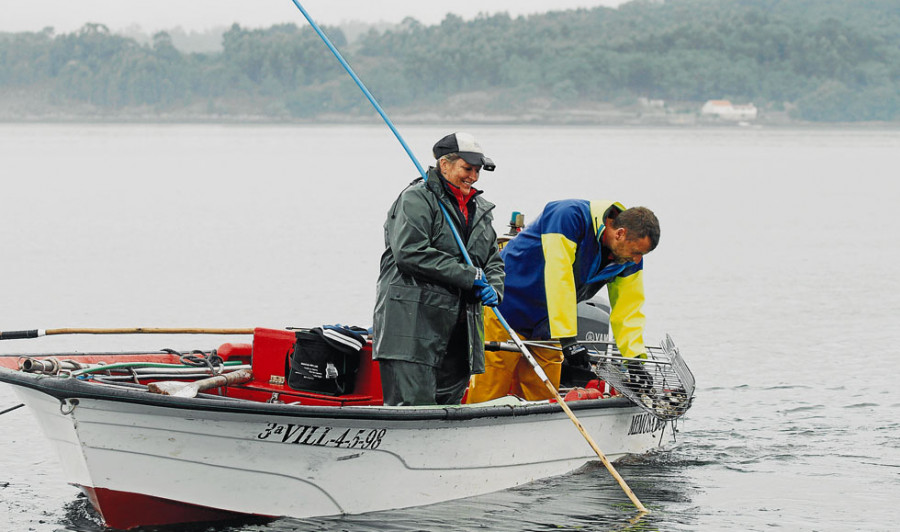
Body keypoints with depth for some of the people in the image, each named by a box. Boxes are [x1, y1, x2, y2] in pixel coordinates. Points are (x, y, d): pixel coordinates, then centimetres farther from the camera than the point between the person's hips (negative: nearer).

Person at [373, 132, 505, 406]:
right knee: (414, 406, -15)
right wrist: (468, 275, -14)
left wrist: (493, 289, 1)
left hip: (458, 329, 8)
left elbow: (493, 260, 25)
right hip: (412, 322, -8)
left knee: (448, 404, 6)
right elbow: (410, 253, -16)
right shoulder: (417, 199, -5)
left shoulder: (480, 209, 21)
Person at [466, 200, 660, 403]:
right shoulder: (569, 216, -26)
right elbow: (558, 277, -34)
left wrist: (635, 359, -14)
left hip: (545, 327, 7)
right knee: (487, 398, -8)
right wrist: (568, 338, -38)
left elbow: (628, 309, -1)